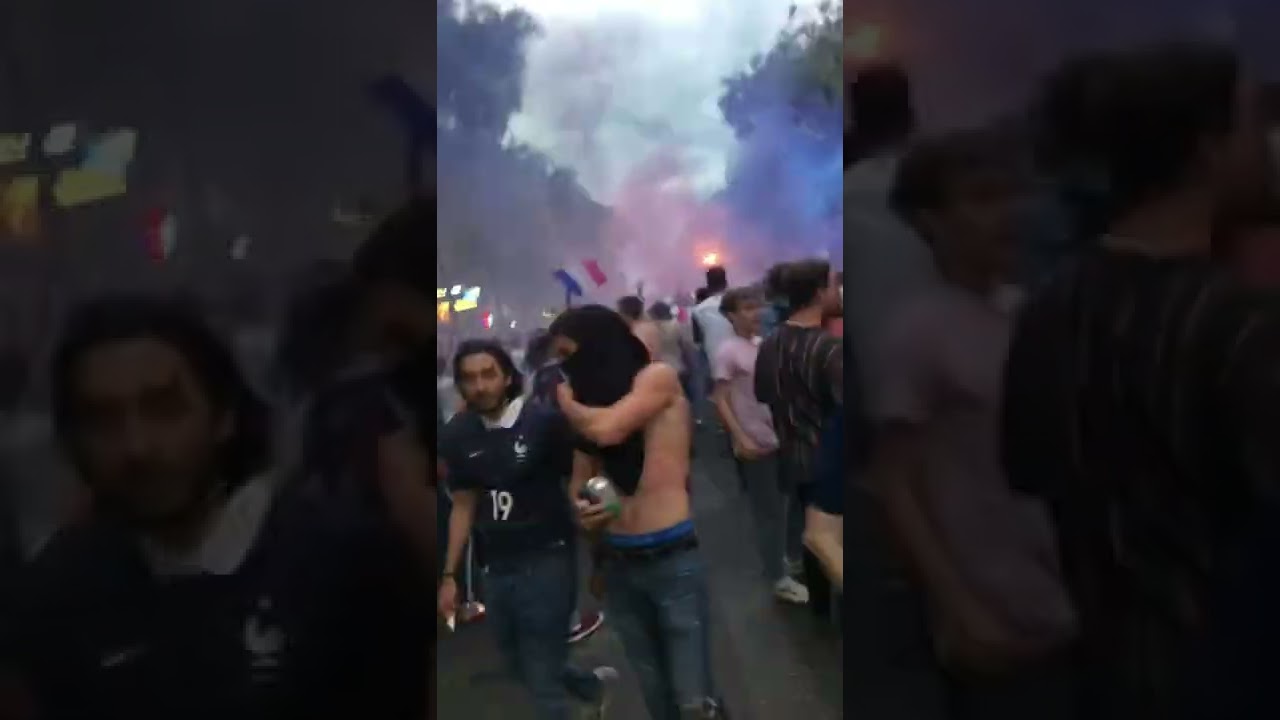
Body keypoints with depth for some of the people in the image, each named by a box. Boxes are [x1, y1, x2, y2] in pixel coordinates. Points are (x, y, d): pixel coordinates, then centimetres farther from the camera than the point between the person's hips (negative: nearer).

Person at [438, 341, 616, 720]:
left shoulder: (544, 422, -15)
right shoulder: (456, 435, 0)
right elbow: (464, 506, 9)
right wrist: (449, 575, 9)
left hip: (547, 560, -5)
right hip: (496, 568, 6)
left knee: (543, 680, 1)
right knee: (524, 667, 20)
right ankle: (594, 685, 48)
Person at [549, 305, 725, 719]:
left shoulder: (657, 377, -5)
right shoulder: (587, 406, 11)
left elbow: (608, 429, -20)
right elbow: (579, 481, 17)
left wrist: (568, 403, -1)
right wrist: (582, 509, -5)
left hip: (672, 558, -5)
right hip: (618, 563, 6)